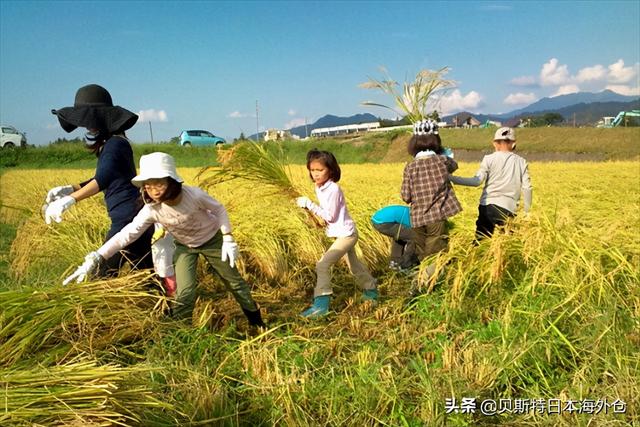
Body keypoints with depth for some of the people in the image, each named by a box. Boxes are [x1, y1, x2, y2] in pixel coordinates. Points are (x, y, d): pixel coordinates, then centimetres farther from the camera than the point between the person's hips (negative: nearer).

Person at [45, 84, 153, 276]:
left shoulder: (115, 143, -14)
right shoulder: (109, 144, 16)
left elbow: (103, 179, -31)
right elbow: (100, 180, 23)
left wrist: (70, 200, -42)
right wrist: (69, 188, 9)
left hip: (128, 219, -10)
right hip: (136, 217, 10)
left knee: (104, 272, -3)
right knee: (147, 273, 15)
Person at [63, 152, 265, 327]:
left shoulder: (194, 195, -33)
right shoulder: (151, 210, -27)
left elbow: (219, 209, -17)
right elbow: (127, 234, -31)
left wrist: (228, 239, -20)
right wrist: (94, 258, -38)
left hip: (212, 240, -1)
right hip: (185, 246, 1)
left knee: (234, 281, 9)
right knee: (184, 292, -13)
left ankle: (257, 324, 32)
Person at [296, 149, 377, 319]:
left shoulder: (333, 189, -23)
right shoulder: (319, 187, 2)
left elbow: (330, 216, -24)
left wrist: (309, 204, -25)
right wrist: (310, 208, -6)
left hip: (346, 234, -10)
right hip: (342, 234, 10)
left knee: (323, 264, -17)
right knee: (354, 266, 25)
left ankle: (321, 304, -12)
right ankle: (371, 290, 47)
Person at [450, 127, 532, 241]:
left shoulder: (489, 159, -1)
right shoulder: (522, 162, 9)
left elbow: (477, 181, -12)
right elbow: (527, 188, 5)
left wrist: (451, 178, -13)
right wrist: (527, 212, 14)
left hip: (488, 206, -2)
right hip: (509, 208, 2)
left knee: (481, 242, 4)